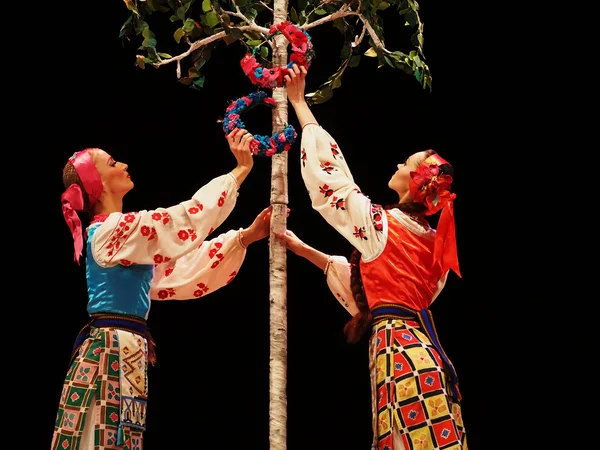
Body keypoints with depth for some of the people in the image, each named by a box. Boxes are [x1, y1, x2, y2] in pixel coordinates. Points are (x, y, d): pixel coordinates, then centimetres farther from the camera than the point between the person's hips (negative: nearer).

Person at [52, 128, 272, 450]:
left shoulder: (118, 235, 20)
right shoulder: (113, 229, -10)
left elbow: (180, 271, 19)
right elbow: (188, 219, -16)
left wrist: (246, 236, 13)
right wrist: (241, 169, -9)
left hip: (124, 350, 10)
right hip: (113, 350, -10)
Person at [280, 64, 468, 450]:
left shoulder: (382, 223, -4)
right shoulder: (432, 242, 18)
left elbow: (329, 172, 3)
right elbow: (363, 276, 29)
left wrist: (298, 102, 11)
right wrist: (303, 249, 33)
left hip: (397, 348, -8)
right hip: (423, 350, 8)